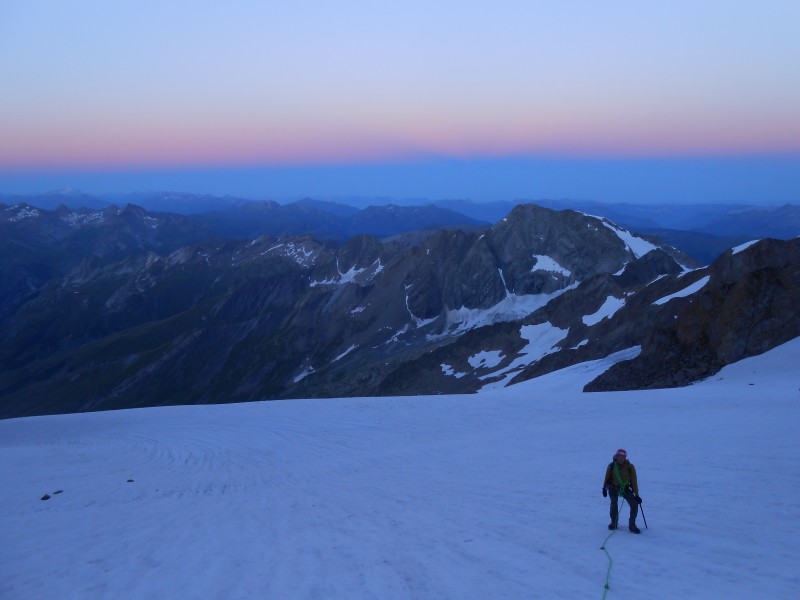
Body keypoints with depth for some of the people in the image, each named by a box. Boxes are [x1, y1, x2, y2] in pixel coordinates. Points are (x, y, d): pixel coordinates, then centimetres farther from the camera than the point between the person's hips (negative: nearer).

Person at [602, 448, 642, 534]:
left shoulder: (630, 467, -11)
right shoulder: (611, 466, -8)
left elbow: (634, 481, -8)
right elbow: (607, 478, 8)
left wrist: (636, 495, -9)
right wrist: (604, 488, 1)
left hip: (626, 488, 0)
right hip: (614, 488, 0)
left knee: (634, 504, -12)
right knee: (614, 504, -19)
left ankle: (632, 525, 2)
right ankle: (614, 522, 4)